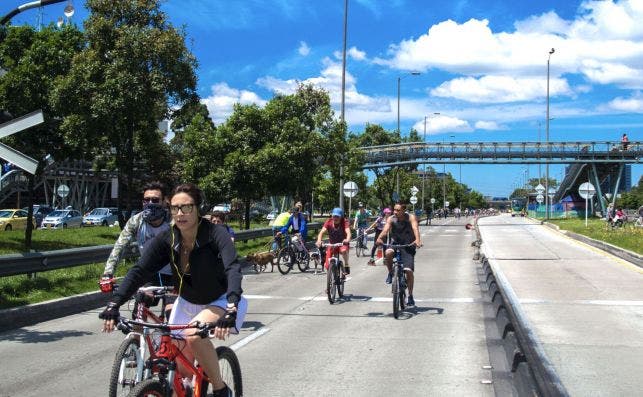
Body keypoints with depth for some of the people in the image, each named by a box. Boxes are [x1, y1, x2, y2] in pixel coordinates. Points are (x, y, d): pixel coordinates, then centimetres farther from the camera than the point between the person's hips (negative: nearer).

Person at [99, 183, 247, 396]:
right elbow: (139, 271, -18)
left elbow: (233, 269, -39)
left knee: (194, 335, -32)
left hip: (220, 301, -5)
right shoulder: (166, 240, -14)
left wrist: (231, 310, -55)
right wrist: (113, 305, -31)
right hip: (187, 303, 5)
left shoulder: (216, 234, -26)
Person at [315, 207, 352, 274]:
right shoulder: (329, 221, -13)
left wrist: (347, 240, -56)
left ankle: (346, 265, -15)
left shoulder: (345, 222, -17)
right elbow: (322, 232, -24)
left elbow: (348, 232, -34)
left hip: (342, 243, -2)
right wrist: (319, 241, -45)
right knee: (327, 266, -7)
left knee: (344, 250, -40)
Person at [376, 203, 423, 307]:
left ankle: (410, 296, 5)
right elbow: (385, 229, -24)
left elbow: (415, 228, -31)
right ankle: (390, 273, -6)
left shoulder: (411, 217, -14)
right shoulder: (391, 219, -9)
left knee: (409, 271, -12)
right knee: (388, 253, -34)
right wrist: (379, 238, -46)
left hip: (408, 246, -1)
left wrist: (417, 240, -51)